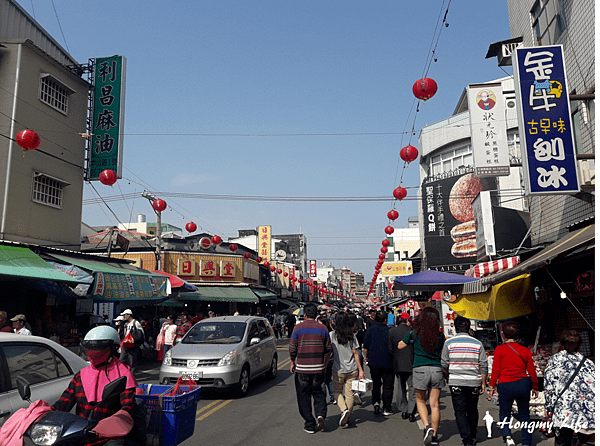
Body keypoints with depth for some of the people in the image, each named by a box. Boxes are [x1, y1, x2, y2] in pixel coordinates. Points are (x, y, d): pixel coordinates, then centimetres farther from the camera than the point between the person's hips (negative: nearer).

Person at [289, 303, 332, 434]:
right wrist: (325, 365, 17)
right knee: (318, 393, 18)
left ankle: (310, 425, 12)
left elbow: (292, 348, -2)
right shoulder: (323, 328, 1)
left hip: (302, 368, -2)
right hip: (318, 368, 2)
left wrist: (292, 363, 13)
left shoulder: (298, 328, -5)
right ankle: (321, 414, -4)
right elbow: (328, 349, 5)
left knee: (304, 396, 9)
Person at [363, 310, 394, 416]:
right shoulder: (389, 330, -8)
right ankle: (386, 408, 11)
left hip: (374, 362, 2)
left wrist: (366, 358, 14)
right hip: (388, 363, -1)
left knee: (376, 384, 16)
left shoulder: (370, 330, -3)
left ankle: (376, 402, -2)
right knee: (388, 385, 9)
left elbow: (365, 348, -2)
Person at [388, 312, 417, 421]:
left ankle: (403, 410, 18)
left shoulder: (391, 332, 0)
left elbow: (389, 348, 1)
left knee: (401, 388, 14)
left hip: (397, 364, 3)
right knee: (412, 388, 4)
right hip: (411, 364, -3)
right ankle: (411, 412, -1)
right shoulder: (412, 331, -8)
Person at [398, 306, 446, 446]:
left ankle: (427, 427, -2)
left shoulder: (415, 333, -1)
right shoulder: (440, 335, 3)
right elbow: (443, 354, 12)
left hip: (420, 369, -2)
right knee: (434, 404, 7)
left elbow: (400, 346, 9)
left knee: (420, 400, 16)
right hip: (436, 370, 2)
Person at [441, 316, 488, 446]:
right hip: (474, 383, 2)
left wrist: (448, 378, 16)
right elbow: (484, 365, 3)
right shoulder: (477, 343, 2)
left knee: (460, 411, 3)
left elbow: (444, 365, 0)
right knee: (472, 411, 17)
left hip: (456, 383, -2)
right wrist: (483, 383, 10)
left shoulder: (449, 343, -2)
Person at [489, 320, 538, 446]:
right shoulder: (525, 350, 1)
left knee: (504, 413, 13)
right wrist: (535, 387, 19)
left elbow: (496, 370, -6)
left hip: (505, 385, -2)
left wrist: (492, 385, 5)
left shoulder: (499, 350, -7)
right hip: (523, 384, 2)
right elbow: (531, 371, 7)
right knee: (524, 415, 17)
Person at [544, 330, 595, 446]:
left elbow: (548, 387, 0)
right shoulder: (588, 362, 11)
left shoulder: (555, 360, 4)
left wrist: (549, 409, 7)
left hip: (564, 411, -3)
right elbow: (593, 387, 9)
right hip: (590, 412, 3)